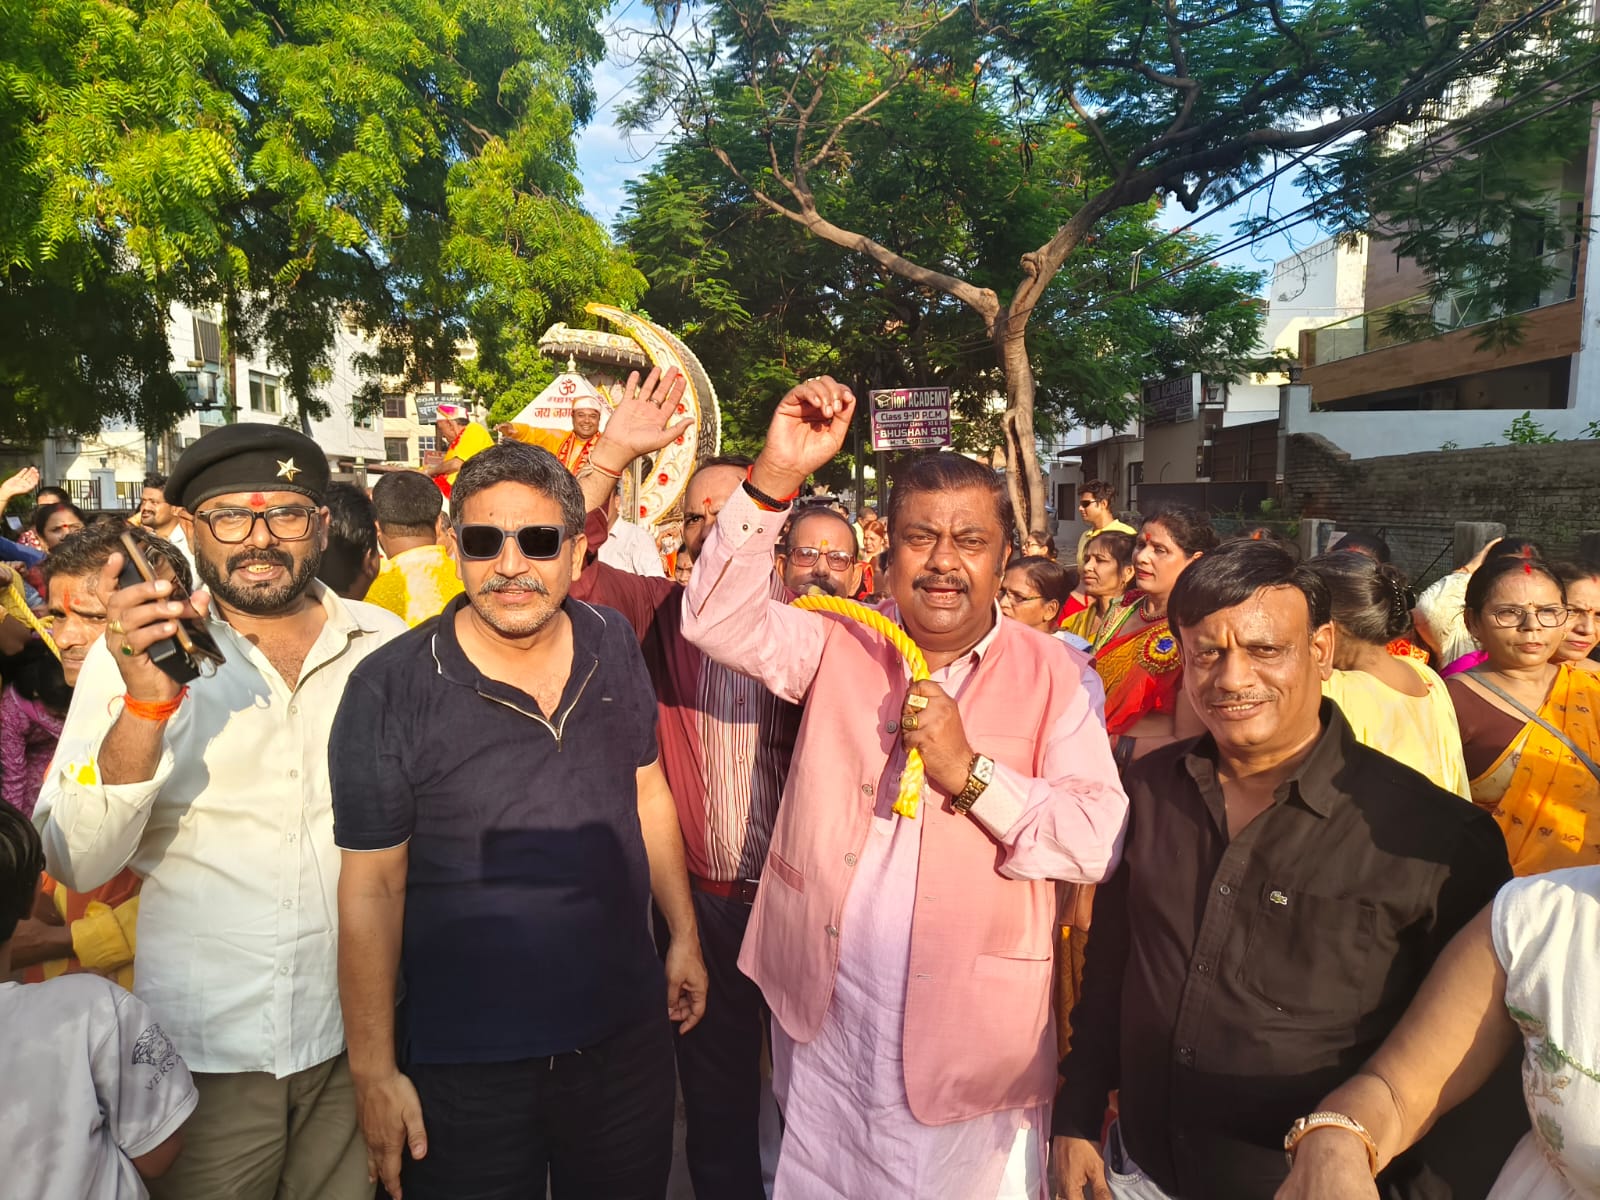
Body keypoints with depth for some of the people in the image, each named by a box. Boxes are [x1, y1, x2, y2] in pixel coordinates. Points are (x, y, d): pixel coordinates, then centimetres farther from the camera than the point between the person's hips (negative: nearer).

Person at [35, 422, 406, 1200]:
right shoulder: (135, 654, -7)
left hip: (361, 1030, 2)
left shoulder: (384, 645, -2)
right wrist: (146, 705, -29)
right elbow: (77, 865, -15)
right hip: (208, 1048, -2)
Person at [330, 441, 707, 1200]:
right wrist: (373, 1072, -7)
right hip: (464, 1063, -4)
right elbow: (372, 886, -11)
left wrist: (684, 935, 12)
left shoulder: (614, 646, -4)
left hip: (628, 1032, 4)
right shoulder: (389, 690, -16)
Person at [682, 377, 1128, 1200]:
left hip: (976, 1025, -2)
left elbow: (1099, 839, -13)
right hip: (824, 1008, 2)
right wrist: (774, 478, -22)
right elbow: (717, 619, -13)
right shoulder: (838, 646, 1)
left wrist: (971, 774, -24)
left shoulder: (1049, 674, -6)